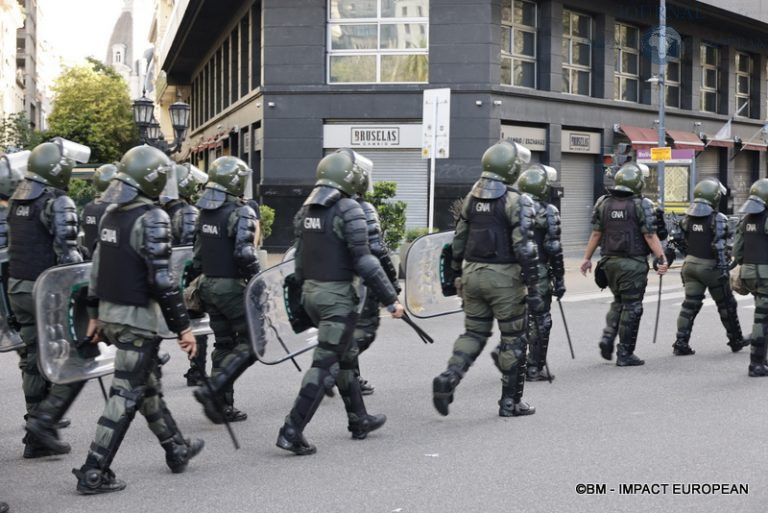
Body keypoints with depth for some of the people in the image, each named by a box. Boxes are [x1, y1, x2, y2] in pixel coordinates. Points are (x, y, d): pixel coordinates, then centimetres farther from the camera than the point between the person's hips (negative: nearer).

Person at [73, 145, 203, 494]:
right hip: (137, 317, -9)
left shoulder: (112, 214, 10)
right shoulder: (151, 218, -15)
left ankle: (177, 450, 35)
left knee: (148, 384, 20)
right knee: (126, 395, -1)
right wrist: (183, 327, -14)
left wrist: (95, 314, 23)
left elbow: (98, 267, 15)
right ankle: (93, 474, 1)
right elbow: (161, 280, -19)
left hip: (110, 312, 9)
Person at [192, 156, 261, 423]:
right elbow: (245, 254, -23)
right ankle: (212, 390, -12)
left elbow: (198, 253, 15)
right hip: (233, 286, -8)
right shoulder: (241, 213, -15)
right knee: (250, 342, 0)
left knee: (223, 344, 14)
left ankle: (222, 405, 16)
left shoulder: (205, 212, 10)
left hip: (208, 285, 8)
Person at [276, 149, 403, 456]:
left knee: (345, 355, 21)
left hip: (311, 292, 8)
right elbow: (363, 260, -18)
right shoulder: (348, 209, -14)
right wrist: (391, 299, -13)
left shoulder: (306, 210, 9)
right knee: (325, 364, -4)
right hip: (337, 295, -8)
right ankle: (292, 431, -7)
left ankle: (359, 420, 33)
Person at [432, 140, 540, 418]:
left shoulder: (472, 197, 7)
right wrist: (533, 289, -12)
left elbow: (459, 240, 12)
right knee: (513, 338, 7)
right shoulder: (518, 201, -12)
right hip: (503, 277, -6)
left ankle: (448, 378, -5)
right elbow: (524, 248, -16)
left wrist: (458, 275, 22)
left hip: (472, 273, 6)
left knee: (474, 332, 16)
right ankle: (510, 401, 13)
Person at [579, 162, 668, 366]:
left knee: (618, 302, 22)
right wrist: (661, 259, -11)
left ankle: (608, 337, 6)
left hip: (610, 262, 5)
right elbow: (650, 236, -13)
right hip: (633, 264, -5)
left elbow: (596, 234, 7)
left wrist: (587, 258, 13)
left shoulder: (603, 203, 4)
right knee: (631, 307, 3)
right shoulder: (642, 205, -10)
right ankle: (625, 354, 6)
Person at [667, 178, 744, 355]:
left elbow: (676, 238, 8)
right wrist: (724, 268, -18)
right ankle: (736, 340, 24)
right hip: (710, 267, -5)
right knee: (726, 304, 11)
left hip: (690, 265, 5)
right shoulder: (718, 219, -14)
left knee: (690, 304, 6)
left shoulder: (688, 218, 4)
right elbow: (722, 246, -20)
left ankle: (681, 343, -1)